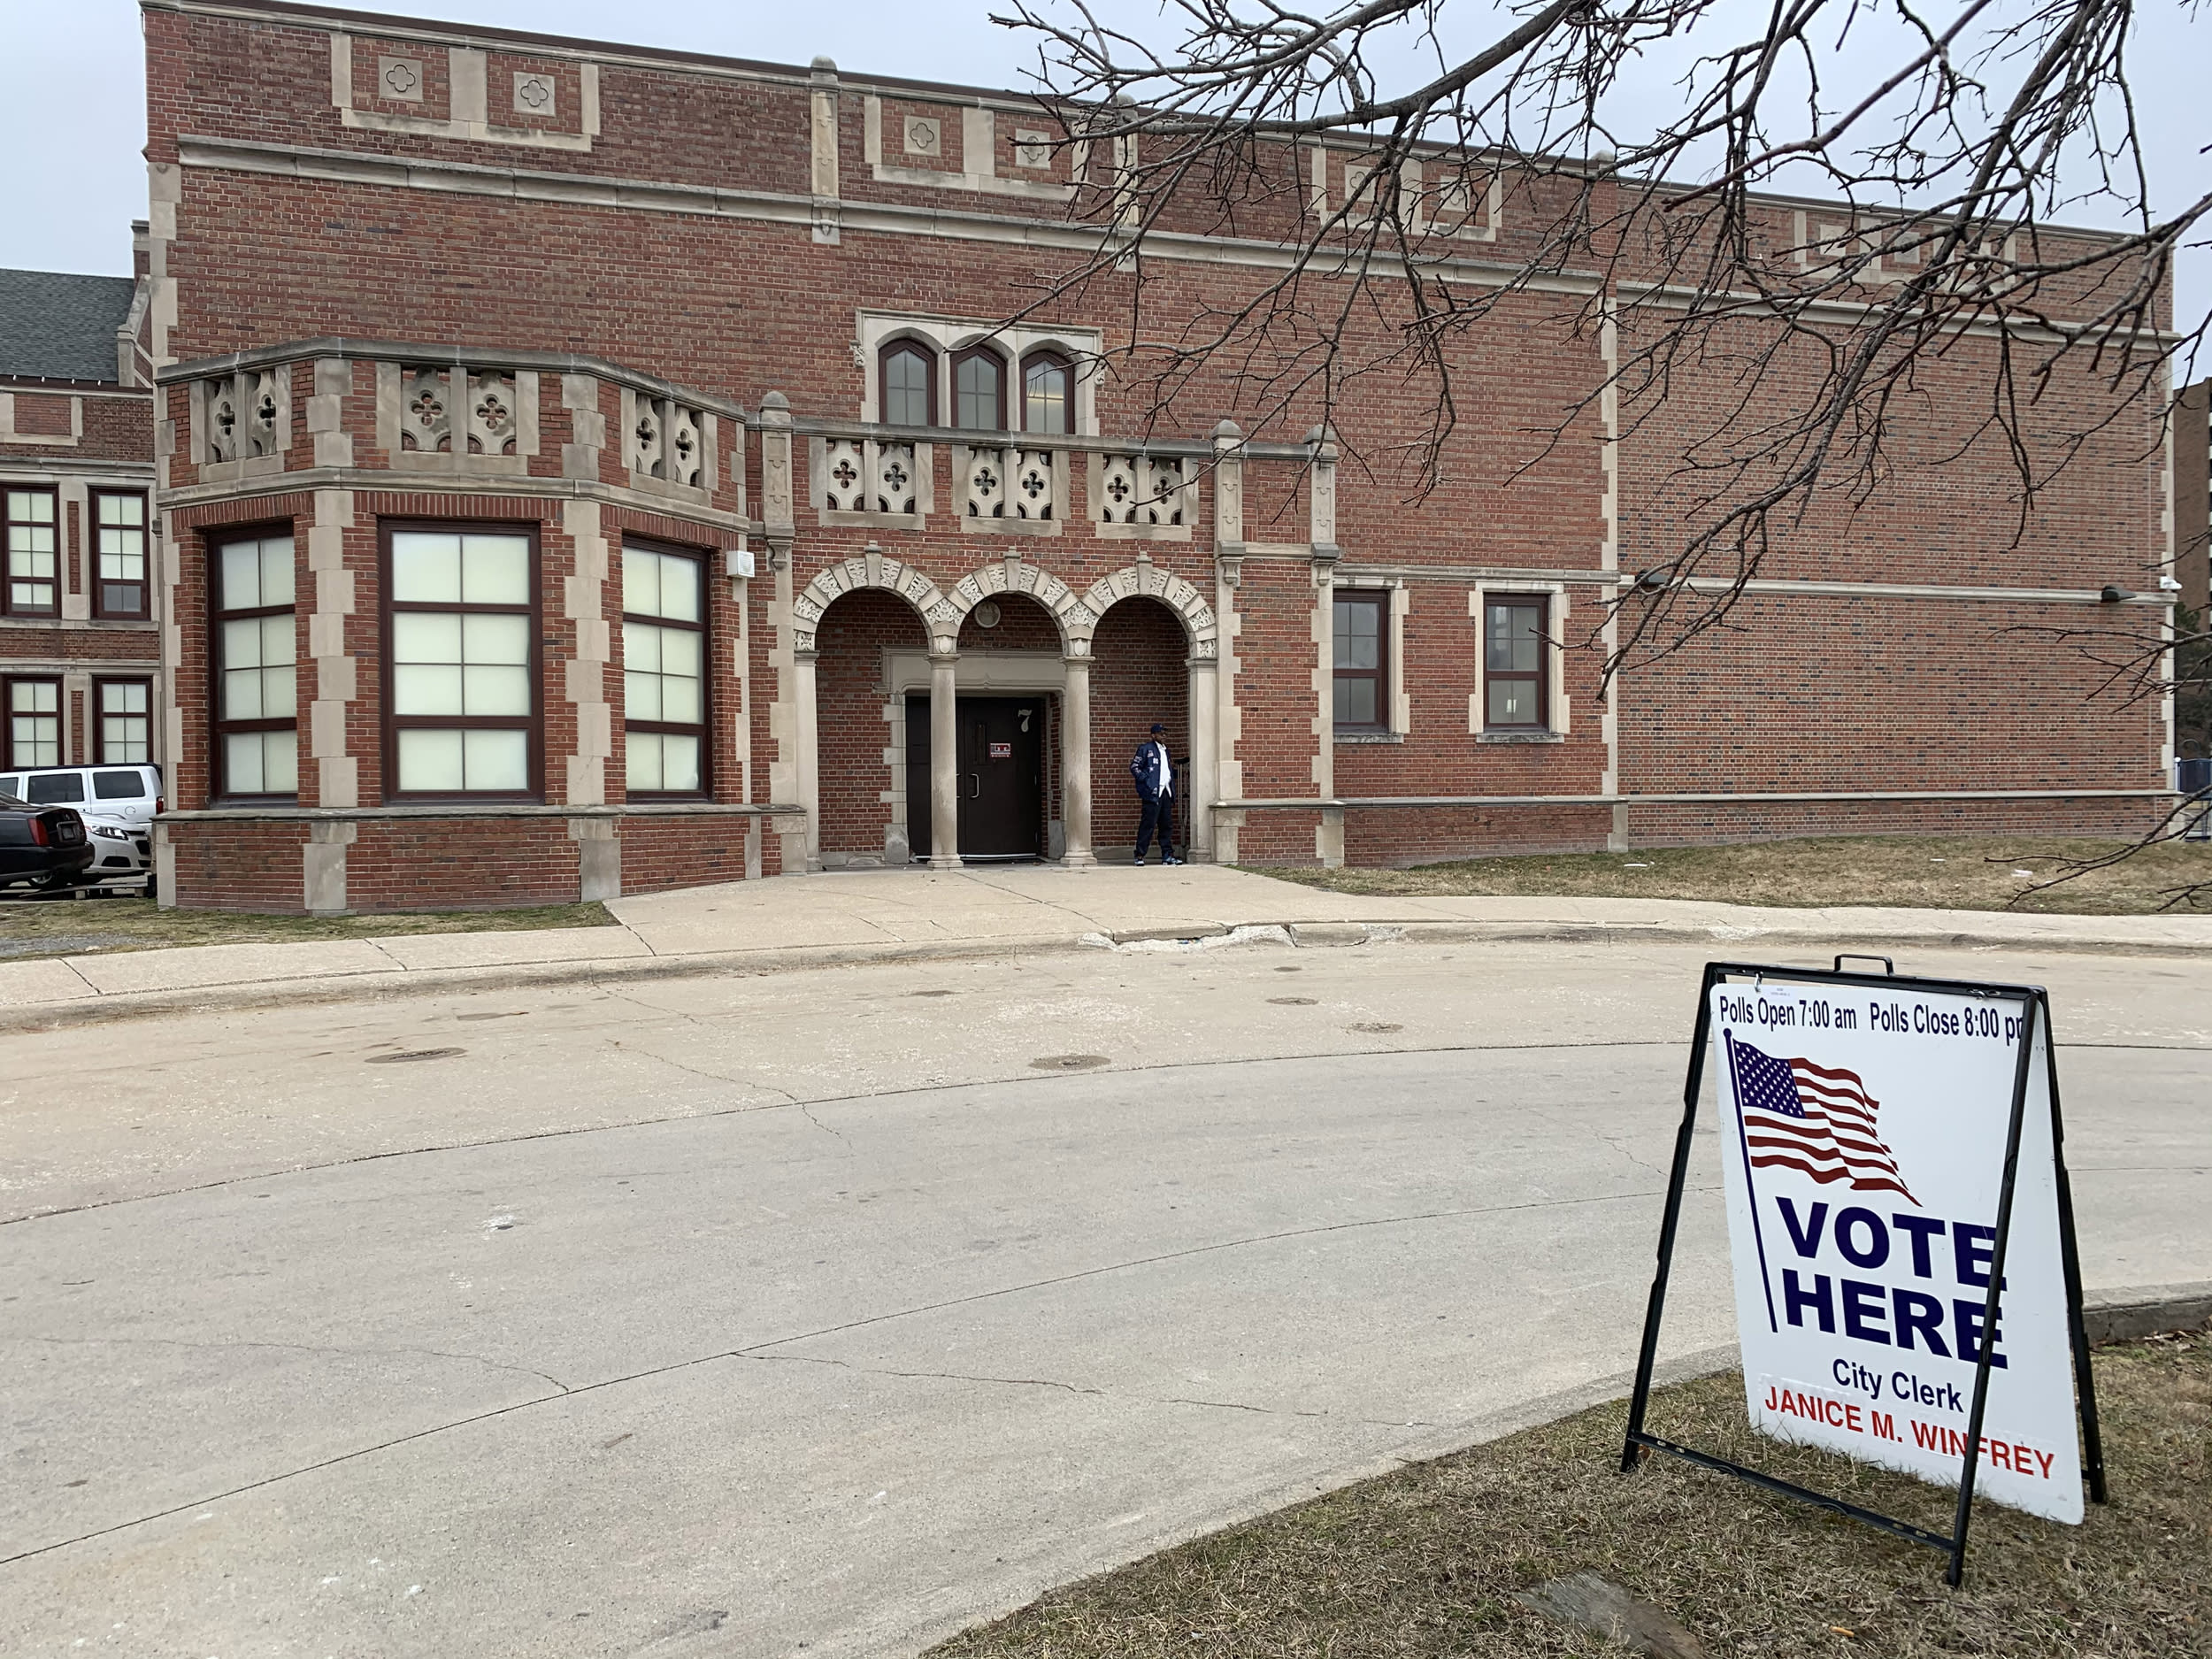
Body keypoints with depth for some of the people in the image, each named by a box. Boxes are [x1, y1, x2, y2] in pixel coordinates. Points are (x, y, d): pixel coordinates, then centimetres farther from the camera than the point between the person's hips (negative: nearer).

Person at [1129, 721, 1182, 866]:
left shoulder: (1165, 750, 22)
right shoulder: (1145, 748, -1)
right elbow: (1134, 767, -5)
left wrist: (1174, 770, 16)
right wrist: (1145, 780, -13)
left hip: (1166, 792, 7)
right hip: (1153, 792, -7)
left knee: (1167, 825, 7)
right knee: (1148, 823, -9)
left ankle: (1167, 855, 12)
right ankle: (1140, 855, -5)